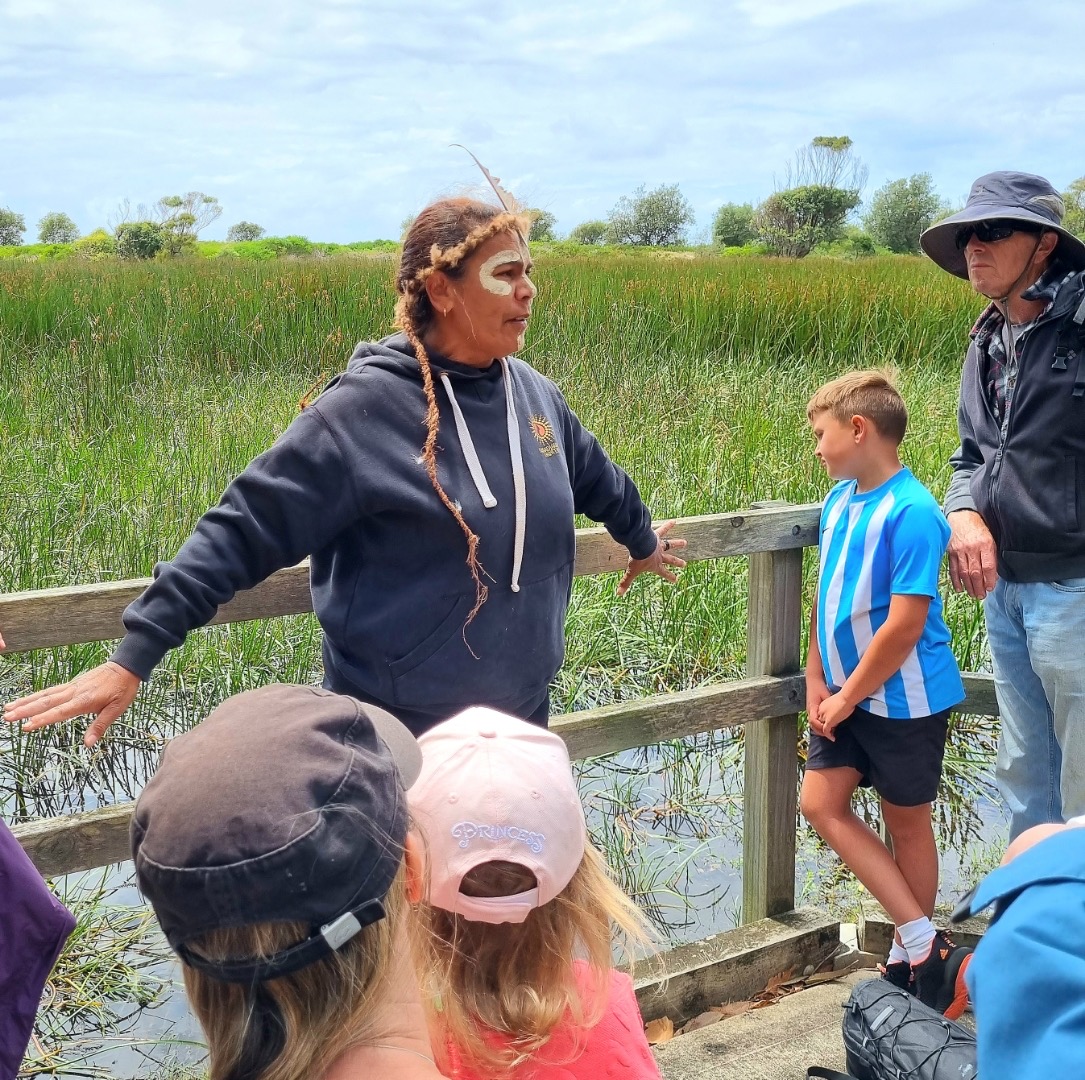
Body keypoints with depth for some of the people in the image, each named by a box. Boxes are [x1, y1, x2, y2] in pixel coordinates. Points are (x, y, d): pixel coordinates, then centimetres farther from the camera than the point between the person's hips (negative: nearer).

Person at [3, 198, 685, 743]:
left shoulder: (532, 394, 2)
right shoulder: (368, 408, -17)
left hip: (523, 723, 6)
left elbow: (595, 477, 23)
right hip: (403, 739, -6)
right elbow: (245, 530, -19)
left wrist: (644, 541, 41)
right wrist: (134, 657, -23)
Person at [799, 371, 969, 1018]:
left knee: (906, 822, 6)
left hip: (904, 698, -8)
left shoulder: (911, 514, -21)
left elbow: (904, 626, -23)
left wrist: (846, 699, -15)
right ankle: (927, 945, 9)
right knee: (821, 803, 2)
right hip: (848, 695, 8)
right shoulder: (839, 500, 3)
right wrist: (817, 683, 3)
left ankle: (911, 962, 23)